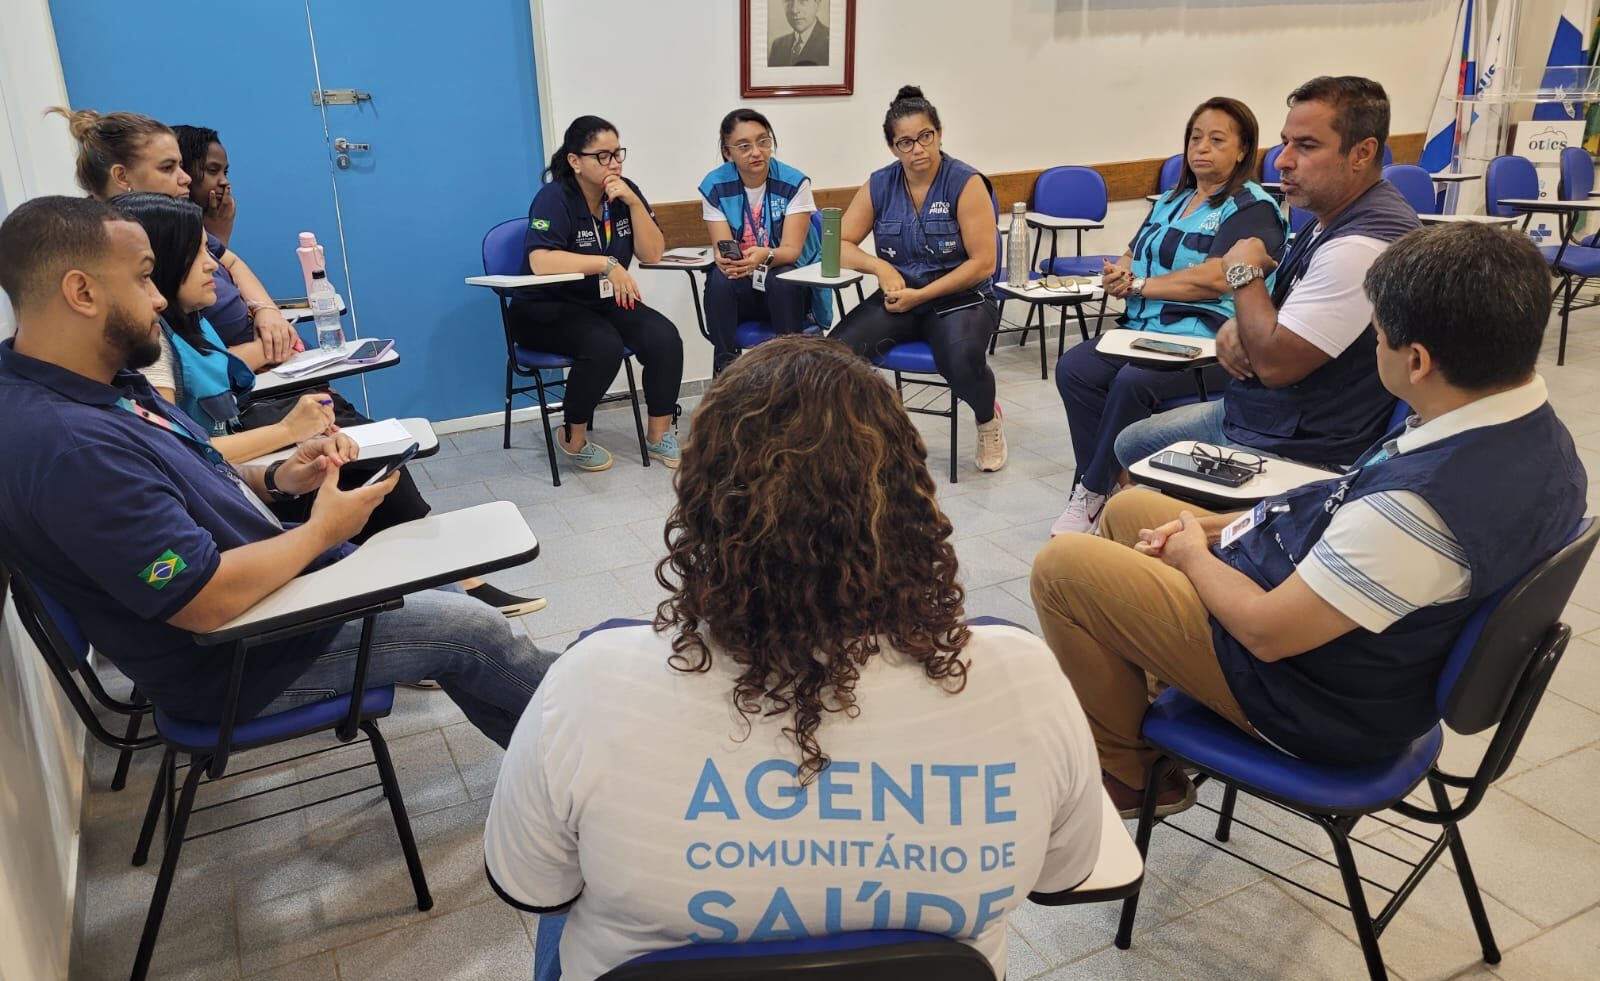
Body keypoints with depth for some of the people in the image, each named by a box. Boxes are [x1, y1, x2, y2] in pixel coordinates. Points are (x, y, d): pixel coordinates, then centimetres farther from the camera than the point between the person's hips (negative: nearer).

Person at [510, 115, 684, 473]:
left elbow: (653, 253, -5)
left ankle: (659, 434, -2)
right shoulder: (554, 198, -16)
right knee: (603, 345, -33)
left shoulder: (625, 192, 1)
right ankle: (573, 437, -10)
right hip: (546, 308, -6)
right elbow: (541, 261, -31)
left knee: (665, 337, -18)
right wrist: (608, 264, -31)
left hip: (605, 302, 6)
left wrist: (633, 202, -18)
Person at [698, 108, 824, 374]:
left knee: (780, 279, -34)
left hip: (789, 289, -1)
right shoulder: (714, 186, -4)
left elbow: (792, 250, -15)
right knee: (719, 279, -30)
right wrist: (727, 260, -35)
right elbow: (722, 249, -9)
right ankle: (725, 370, -24)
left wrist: (765, 256, -39)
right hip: (742, 292, 1)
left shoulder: (794, 182, -9)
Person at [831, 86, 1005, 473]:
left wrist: (920, 295, -17)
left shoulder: (966, 183, -8)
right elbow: (840, 246, 4)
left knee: (962, 360, -36)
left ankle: (988, 419, 2)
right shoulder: (879, 186, 3)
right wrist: (881, 267, -15)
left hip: (960, 298, -3)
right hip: (897, 300, 3)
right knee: (836, 350, -26)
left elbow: (982, 263, -12)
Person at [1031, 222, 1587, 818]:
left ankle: (1130, 774, 14)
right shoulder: (1536, 433, -6)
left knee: (1060, 567, -5)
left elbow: (1266, 631, -28)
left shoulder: (1424, 504, -38)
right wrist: (1219, 527, 0)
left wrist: (1193, 555, -9)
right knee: (1128, 509, 18)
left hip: (1312, 703, -10)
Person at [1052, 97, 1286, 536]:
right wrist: (1119, 275, -5)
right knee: (1073, 368, -20)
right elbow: (1132, 255, 21)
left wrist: (1139, 285, -9)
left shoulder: (1252, 208, -2)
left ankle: (1093, 493, -16)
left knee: (1132, 382, -34)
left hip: (1211, 340, -7)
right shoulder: (1172, 201, 22)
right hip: (1146, 331, 7)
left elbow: (1214, 278, -16)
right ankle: (1101, 485, -16)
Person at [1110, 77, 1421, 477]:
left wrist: (1244, 271, -14)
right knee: (1130, 445, 23)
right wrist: (1235, 327, -5)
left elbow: (1273, 362, -28)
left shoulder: (1362, 246, -28)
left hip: (1294, 452, -11)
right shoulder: (1333, 214, 7)